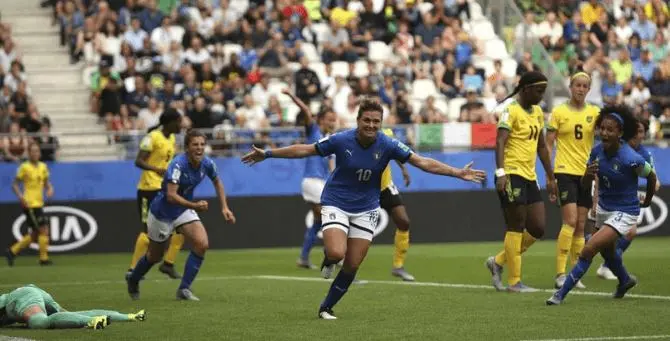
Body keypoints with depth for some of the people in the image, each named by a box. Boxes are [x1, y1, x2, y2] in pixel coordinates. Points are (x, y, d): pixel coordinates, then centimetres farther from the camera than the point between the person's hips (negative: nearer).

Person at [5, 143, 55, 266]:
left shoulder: (43, 167, 10)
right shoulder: (24, 167, -8)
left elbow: (46, 182, 21)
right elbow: (15, 185, -6)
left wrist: (50, 189, -1)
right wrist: (21, 197, -20)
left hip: (39, 204, 8)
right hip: (30, 204, -8)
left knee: (34, 235, 11)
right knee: (44, 230, -10)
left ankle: (12, 251, 20)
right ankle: (44, 258, 0)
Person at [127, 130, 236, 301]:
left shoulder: (207, 164, -11)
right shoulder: (178, 165, -32)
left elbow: (217, 182, 11)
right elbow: (171, 196, -39)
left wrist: (224, 207, 5)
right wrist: (195, 206, -48)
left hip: (184, 210, 5)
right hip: (162, 212, -5)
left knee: (202, 244, -18)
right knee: (155, 256, 12)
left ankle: (184, 289, -6)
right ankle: (133, 279, 45)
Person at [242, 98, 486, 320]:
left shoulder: (387, 145, -14)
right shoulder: (341, 140, -17)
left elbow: (423, 162, -13)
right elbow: (304, 150, -6)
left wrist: (458, 173, -20)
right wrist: (268, 154, -6)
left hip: (365, 209, 2)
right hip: (336, 204, -2)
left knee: (352, 266, 0)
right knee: (336, 253, -25)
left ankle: (326, 307, 19)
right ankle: (328, 260, 14)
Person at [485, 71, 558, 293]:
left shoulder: (538, 112, 16)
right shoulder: (511, 110, -10)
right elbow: (500, 141, -20)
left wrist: (550, 177, 22)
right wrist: (501, 173, -32)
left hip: (529, 177, 8)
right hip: (512, 175, -8)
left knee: (538, 229, 5)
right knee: (516, 228, -5)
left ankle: (498, 262, 20)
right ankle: (514, 281, 3)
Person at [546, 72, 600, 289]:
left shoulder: (594, 112, 8)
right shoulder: (559, 112, 0)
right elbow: (548, 144, 1)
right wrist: (549, 173, -7)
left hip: (587, 173, 4)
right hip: (566, 171, -4)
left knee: (580, 226, 6)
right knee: (570, 221, -15)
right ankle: (560, 274, -12)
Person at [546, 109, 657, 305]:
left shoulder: (631, 160, -28)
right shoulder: (597, 151, -12)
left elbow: (651, 176, -8)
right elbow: (585, 184, -3)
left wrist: (647, 201, 11)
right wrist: (588, 175, -28)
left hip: (624, 213, -7)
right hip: (603, 208, 7)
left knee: (588, 250, -20)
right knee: (607, 251, 30)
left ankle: (561, 294, -10)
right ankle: (625, 280, 60)